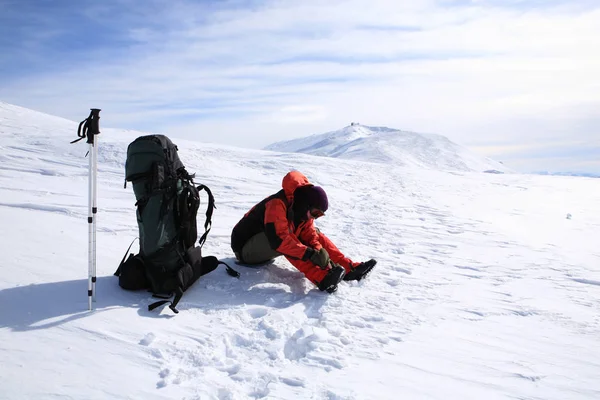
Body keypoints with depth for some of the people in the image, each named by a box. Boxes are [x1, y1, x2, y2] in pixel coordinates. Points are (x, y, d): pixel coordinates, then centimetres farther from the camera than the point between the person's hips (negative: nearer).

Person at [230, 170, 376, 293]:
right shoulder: (278, 204, -30)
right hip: (245, 249, -8)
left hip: (266, 250, 8)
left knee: (316, 234, -2)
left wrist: (320, 252, -26)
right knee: (286, 240, -36)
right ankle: (321, 278, -41)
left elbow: (309, 233, -7)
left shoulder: (302, 208, -4)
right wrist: (310, 254, -40)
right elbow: (277, 239, -40)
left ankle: (350, 268, -9)